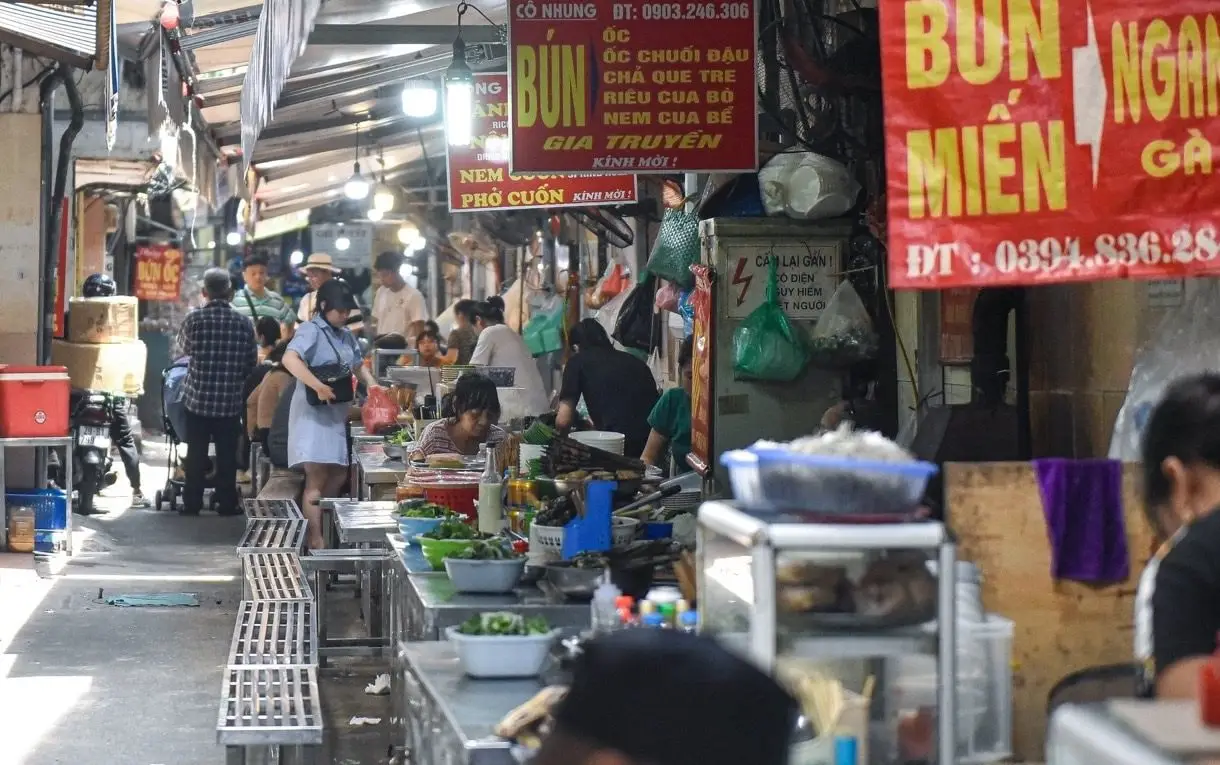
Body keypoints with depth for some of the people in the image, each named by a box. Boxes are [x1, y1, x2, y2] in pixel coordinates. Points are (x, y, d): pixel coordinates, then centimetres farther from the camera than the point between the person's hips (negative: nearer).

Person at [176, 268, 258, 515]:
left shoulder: (194, 318, -9)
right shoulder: (244, 323, -5)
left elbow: (185, 347, 8)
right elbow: (251, 364, 3)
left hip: (197, 398, 0)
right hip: (231, 401, 1)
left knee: (196, 454, 9)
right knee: (227, 455, 8)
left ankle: (192, 502, 14)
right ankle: (227, 502, 12)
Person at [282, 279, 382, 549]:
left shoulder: (346, 334, 12)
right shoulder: (311, 330, -12)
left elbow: (357, 365, 28)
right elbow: (290, 359, -29)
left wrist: (372, 385, 9)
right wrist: (318, 387, -34)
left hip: (336, 413, 8)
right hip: (313, 412, -8)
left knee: (338, 475, 12)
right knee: (317, 477, -10)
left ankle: (321, 527, 24)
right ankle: (315, 541, -11)